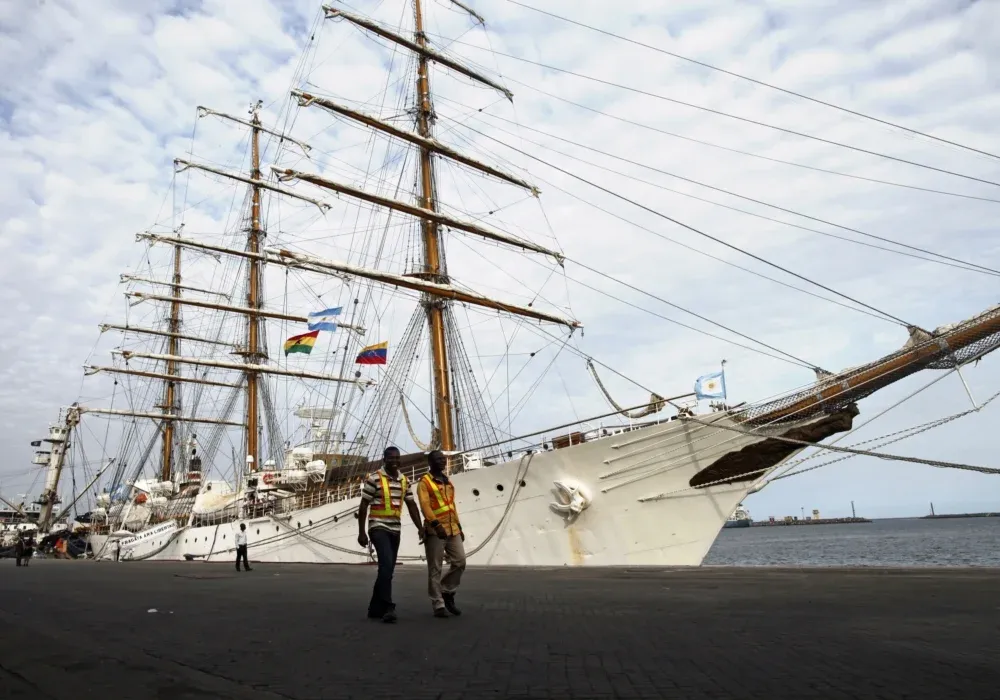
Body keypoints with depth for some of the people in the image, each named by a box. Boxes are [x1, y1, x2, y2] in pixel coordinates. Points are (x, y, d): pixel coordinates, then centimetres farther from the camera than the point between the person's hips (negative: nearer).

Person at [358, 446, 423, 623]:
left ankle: (375, 609, 20)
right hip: (378, 528, -6)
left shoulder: (404, 481, 9)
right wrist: (361, 532, -9)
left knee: (387, 569, 10)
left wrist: (420, 528, 5)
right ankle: (388, 608, -19)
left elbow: (412, 506, 12)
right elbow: (363, 506, -6)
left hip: (395, 530, 7)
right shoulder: (374, 478, -8)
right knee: (386, 565, -21)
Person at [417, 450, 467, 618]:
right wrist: (436, 524, -28)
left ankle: (447, 593, 21)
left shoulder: (448, 482, 18)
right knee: (435, 569, -1)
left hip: (452, 530, 7)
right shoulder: (424, 482, -5)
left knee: (460, 562, 3)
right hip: (435, 531, -7)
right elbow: (425, 505, -16)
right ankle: (438, 605, 6)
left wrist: (459, 526, 19)